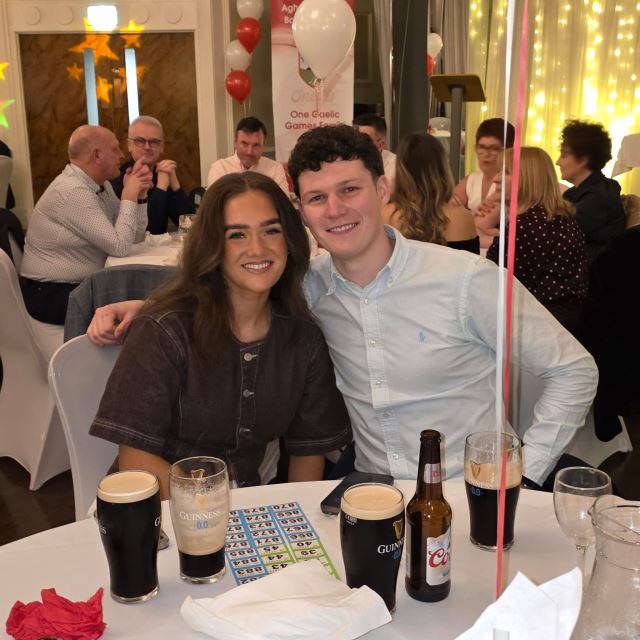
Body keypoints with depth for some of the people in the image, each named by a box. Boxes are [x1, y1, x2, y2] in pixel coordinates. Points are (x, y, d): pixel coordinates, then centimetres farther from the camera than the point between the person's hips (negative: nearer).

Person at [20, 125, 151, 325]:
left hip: (83, 285, 8)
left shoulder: (101, 185, 6)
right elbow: (120, 246, -25)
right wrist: (129, 196, -15)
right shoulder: (73, 191, -22)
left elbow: (135, 237, 7)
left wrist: (139, 194, -6)